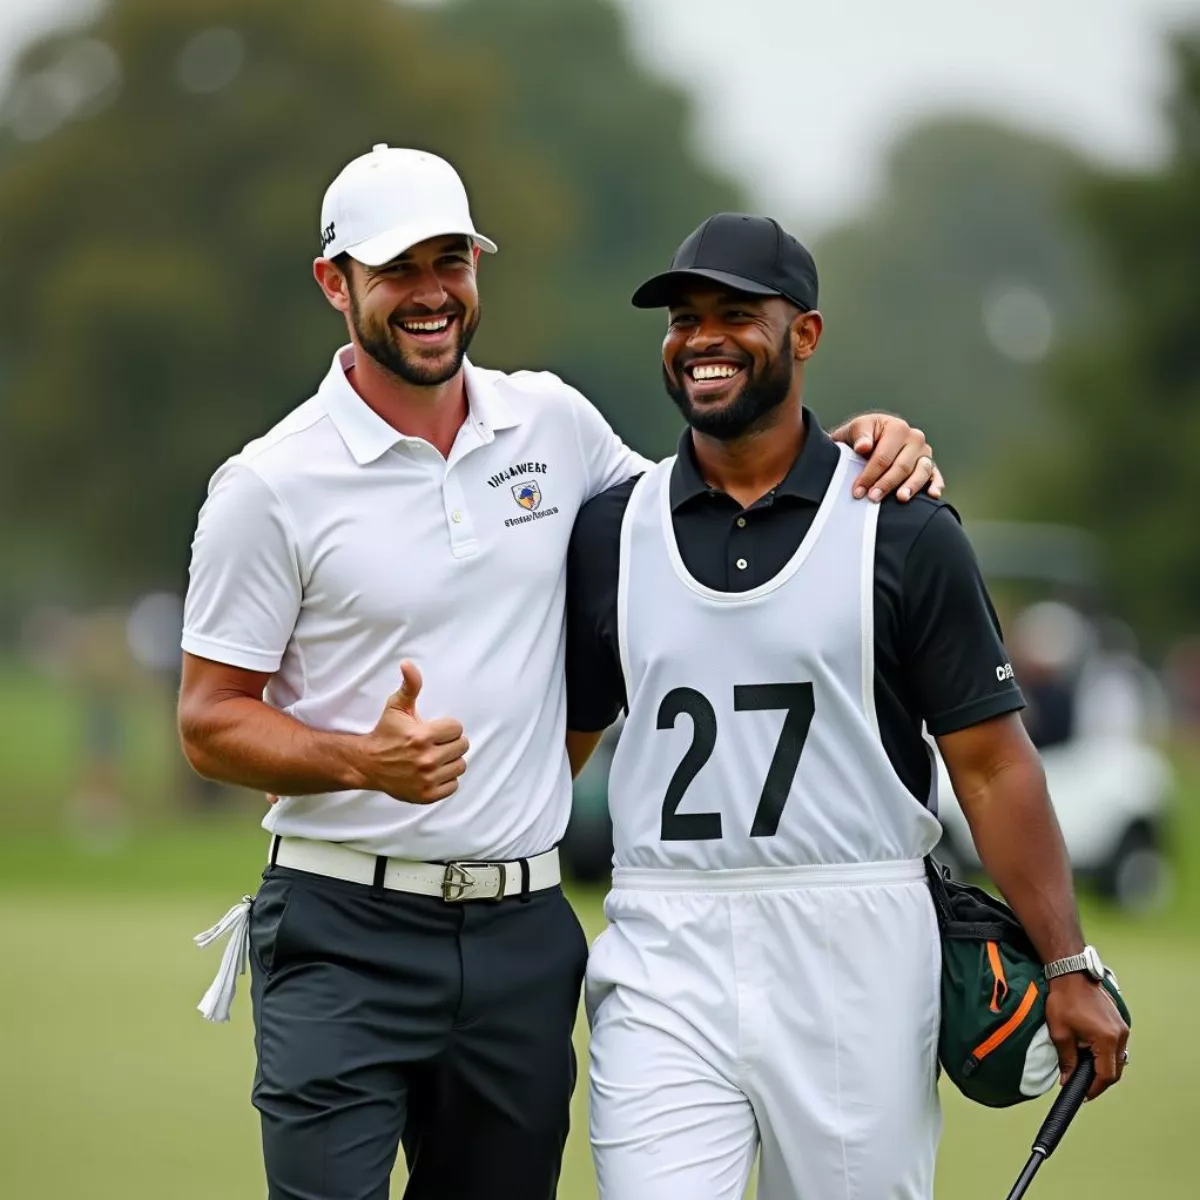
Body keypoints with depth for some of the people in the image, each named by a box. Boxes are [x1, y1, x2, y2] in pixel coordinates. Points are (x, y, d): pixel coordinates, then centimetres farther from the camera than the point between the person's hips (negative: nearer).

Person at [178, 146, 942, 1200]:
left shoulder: (553, 422, 7)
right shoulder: (271, 487, -5)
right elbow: (210, 721, -3)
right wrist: (364, 761, -21)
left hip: (525, 927, 4)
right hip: (346, 927, -4)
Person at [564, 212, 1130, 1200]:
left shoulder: (902, 528, 0)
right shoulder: (611, 532, 9)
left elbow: (991, 762, -1)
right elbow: (554, 743, 13)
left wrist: (1067, 968, -7)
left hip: (853, 958, -2)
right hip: (664, 960, 2)